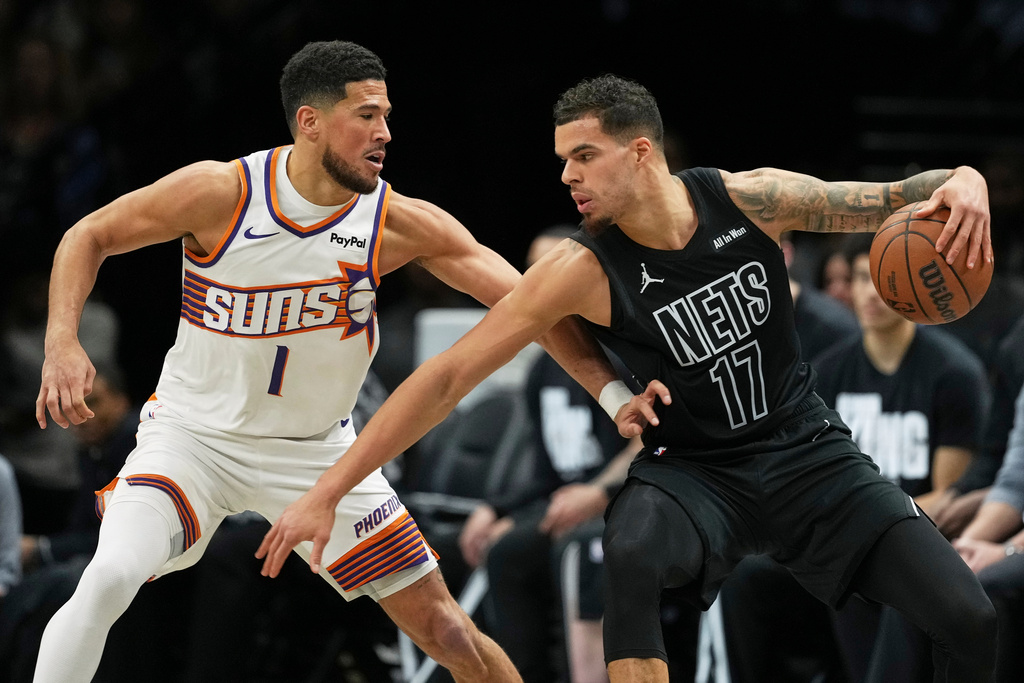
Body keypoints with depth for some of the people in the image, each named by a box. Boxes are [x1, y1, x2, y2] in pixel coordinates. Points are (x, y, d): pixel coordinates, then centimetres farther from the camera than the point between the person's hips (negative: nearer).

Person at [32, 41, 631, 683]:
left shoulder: (400, 224, -14)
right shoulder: (221, 193, -19)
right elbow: (90, 236, -6)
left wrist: (607, 384, -27)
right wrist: (63, 344, -21)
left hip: (318, 451, 2)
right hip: (195, 434, -2)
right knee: (109, 577, -29)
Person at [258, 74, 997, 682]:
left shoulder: (749, 200, -13)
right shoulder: (583, 270, -18)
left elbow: (894, 200, -4)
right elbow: (448, 377, -17)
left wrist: (961, 181, -29)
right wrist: (326, 493, -20)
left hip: (810, 454, 2)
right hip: (697, 471, -2)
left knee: (968, 619, -10)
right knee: (632, 558, -37)